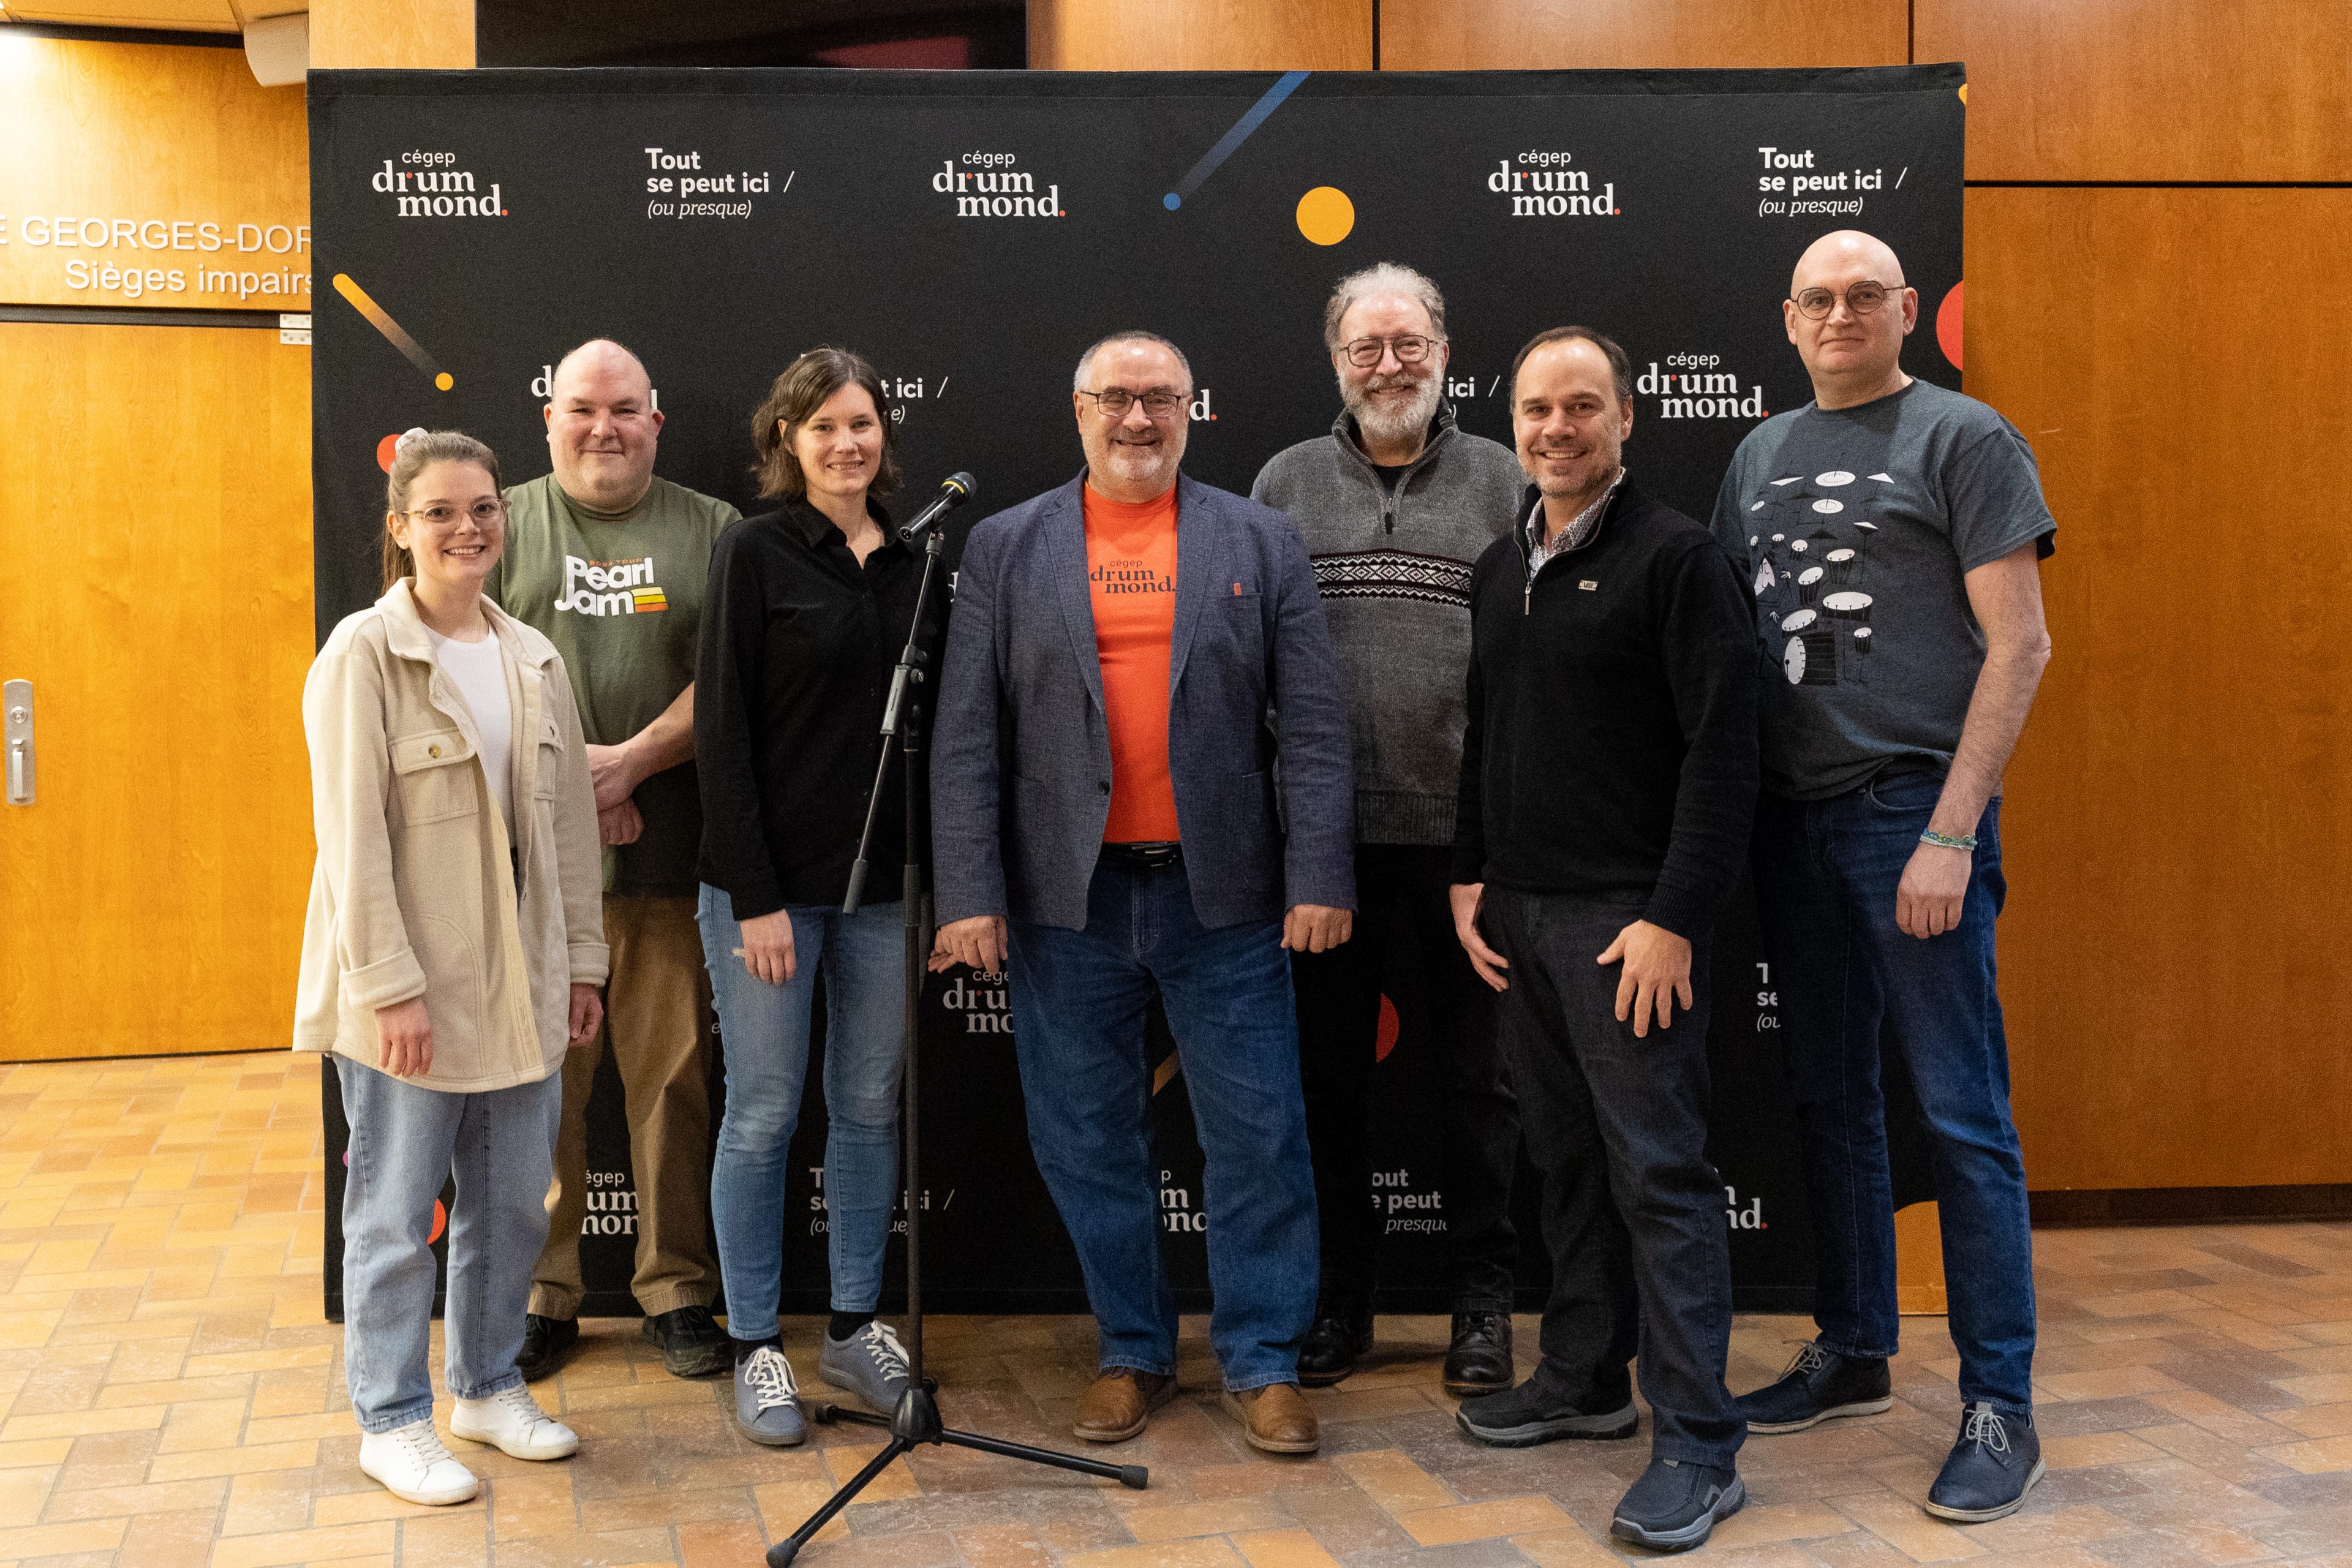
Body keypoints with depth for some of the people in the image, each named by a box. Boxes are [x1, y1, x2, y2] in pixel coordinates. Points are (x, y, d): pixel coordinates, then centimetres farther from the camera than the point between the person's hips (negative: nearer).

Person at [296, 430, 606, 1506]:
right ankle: (392, 1423, 19)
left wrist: (581, 961, 10)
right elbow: (353, 835, -13)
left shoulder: (534, 659, 9)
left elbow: (570, 821, 12)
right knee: (395, 1213, 5)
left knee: (512, 1202, 14)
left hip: (519, 986, 6)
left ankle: (488, 1386, 31)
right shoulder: (363, 653, -9)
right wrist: (391, 986, -17)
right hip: (406, 990, -6)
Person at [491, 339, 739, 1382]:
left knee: (673, 1075, 5)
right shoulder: (506, 524, 10)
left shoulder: (712, 531, 10)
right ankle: (541, 1295, 16)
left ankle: (678, 1292, 17)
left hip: (668, 854, 0)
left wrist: (629, 763, -12)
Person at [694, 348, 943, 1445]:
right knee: (763, 1114, 3)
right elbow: (723, 731, -9)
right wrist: (755, 898, -14)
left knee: (870, 1105, 12)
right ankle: (755, 1347, 16)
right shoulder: (755, 552, -6)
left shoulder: (911, 562, 8)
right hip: (771, 882, -4)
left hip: (883, 880, 5)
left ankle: (854, 1328, 25)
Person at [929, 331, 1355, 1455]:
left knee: (1258, 1139, 4)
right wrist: (970, 895, -6)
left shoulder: (1262, 543, 7)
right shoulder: (1006, 550, 7)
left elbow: (1313, 726, 2)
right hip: (1065, 899, 1)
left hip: (1224, 897, 0)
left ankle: (1262, 1362, 19)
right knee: (1088, 1141, 9)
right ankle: (1133, 1354, 25)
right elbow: (966, 738, 2)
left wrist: (1319, 881, -6)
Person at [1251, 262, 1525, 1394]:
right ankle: (1338, 1299, 24)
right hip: (1327, 831, 1)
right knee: (1330, 1069, 10)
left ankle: (1483, 1301, 20)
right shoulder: (1286, 483, 9)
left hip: (1468, 825, -1)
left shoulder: (1502, 482, 6)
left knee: (1479, 1070, 7)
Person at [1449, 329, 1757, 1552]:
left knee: (1658, 1169, -7)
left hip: (1628, 915, -7)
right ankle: (1585, 1380, 28)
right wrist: (1470, 875, 12)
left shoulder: (1674, 556, -8)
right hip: (1518, 911, 7)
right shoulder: (1500, 571, 15)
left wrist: (1675, 917, -18)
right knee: (1566, 1157, 15)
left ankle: (1698, 1445, -1)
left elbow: (1722, 750, -14)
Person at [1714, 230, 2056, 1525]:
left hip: (1912, 807, -6)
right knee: (1830, 1100, 14)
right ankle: (1854, 1354, 27)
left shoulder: (1963, 439, -2)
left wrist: (1950, 833, -15)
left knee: (1962, 1115, -4)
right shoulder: (1761, 455, 16)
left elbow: (2019, 645, -8)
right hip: (1790, 813, 6)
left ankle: (1999, 1408, 6)